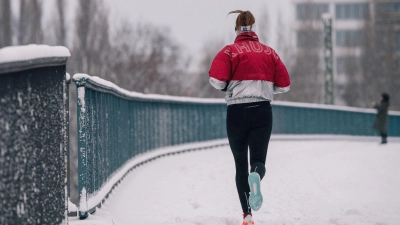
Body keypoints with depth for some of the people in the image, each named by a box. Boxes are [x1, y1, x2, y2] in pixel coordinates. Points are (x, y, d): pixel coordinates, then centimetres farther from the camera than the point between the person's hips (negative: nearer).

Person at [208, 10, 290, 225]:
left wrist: (228, 87, 6)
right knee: (258, 159, 4)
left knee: (240, 164, 11)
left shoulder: (230, 51, -1)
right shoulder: (269, 52, 8)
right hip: (262, 111, 1)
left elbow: (216, 79, -15)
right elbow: (284, 85, 4)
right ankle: (256, 176, -35)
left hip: (236, 112, -1)